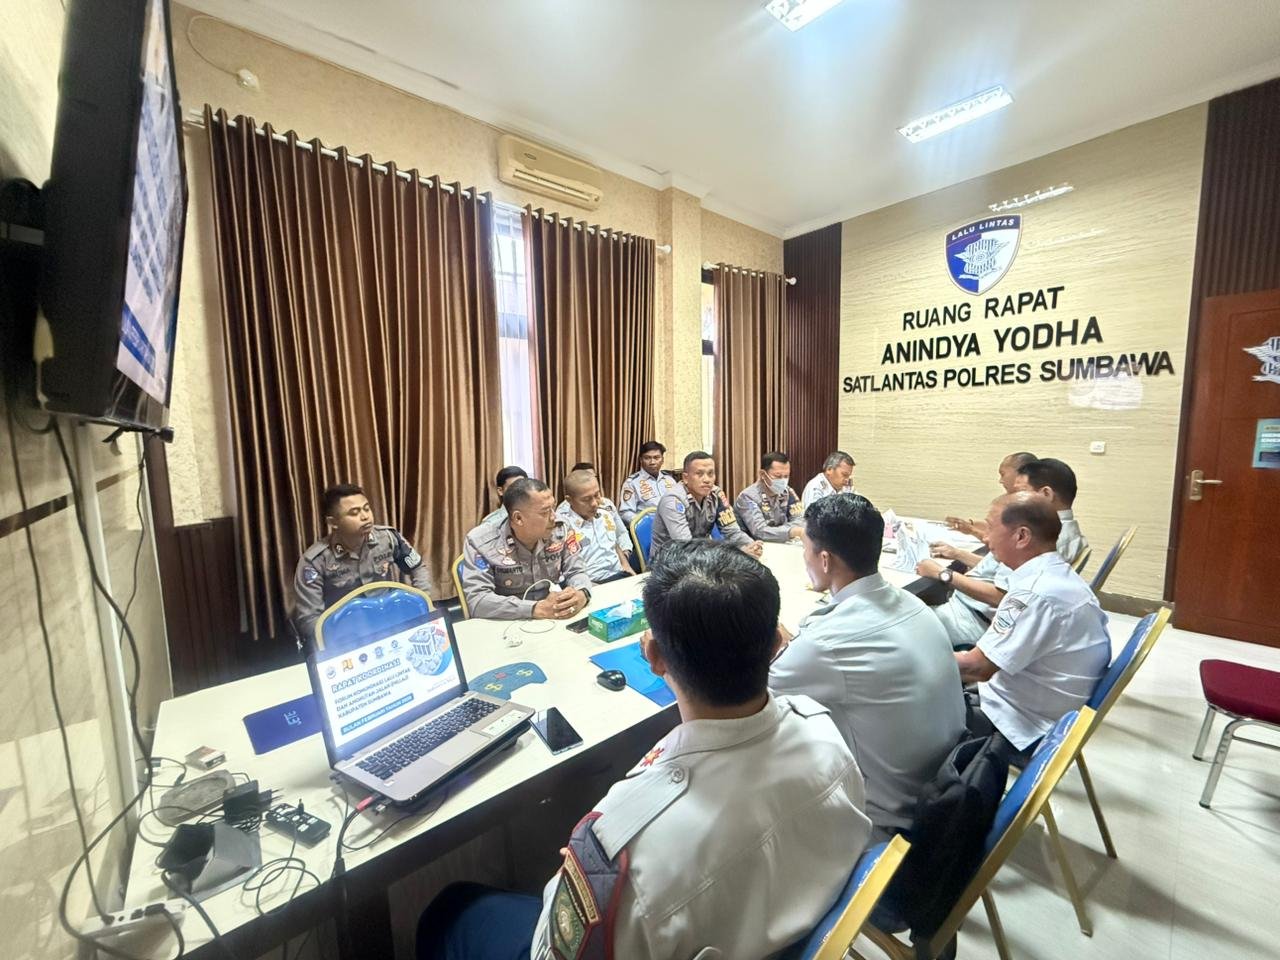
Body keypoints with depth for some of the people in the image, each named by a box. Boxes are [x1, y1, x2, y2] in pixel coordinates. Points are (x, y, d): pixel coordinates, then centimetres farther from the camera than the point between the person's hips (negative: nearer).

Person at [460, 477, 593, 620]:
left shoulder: (559, 531, -2)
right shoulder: (480, 542, -13)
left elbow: (576, 571, 3)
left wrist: (581, 594, -21)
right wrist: (538, 609, -28)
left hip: (555, 623, 3)